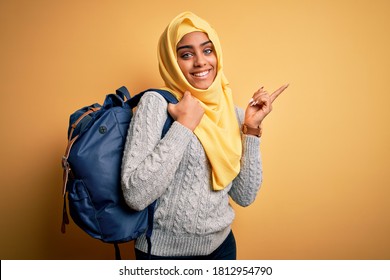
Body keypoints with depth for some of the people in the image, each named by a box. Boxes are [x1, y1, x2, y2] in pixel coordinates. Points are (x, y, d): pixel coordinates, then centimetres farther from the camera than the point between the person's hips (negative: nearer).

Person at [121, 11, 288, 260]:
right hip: (165, 250, -4)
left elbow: (245, 196, -4)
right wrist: (185, 125, -24)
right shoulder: (156, 103, -16)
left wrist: (252, 129, -11)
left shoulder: (233, 114, -1)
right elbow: (135, 196, -25)